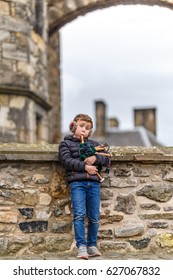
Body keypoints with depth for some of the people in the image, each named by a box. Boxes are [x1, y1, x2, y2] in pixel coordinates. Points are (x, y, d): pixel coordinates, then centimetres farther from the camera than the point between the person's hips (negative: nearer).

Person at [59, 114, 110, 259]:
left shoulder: (94, 144, 22)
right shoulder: (66, 143, 12)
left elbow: (107, 160, 14)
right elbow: (67, 161, -4)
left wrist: (96, 158, -6)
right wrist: (85, 166, -12)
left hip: (94, 183, 3)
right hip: (77, 182, -3)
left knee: (94, 217, 2)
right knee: (79, 214, -15)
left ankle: (92, 246, 14)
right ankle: (82, 247, -12)